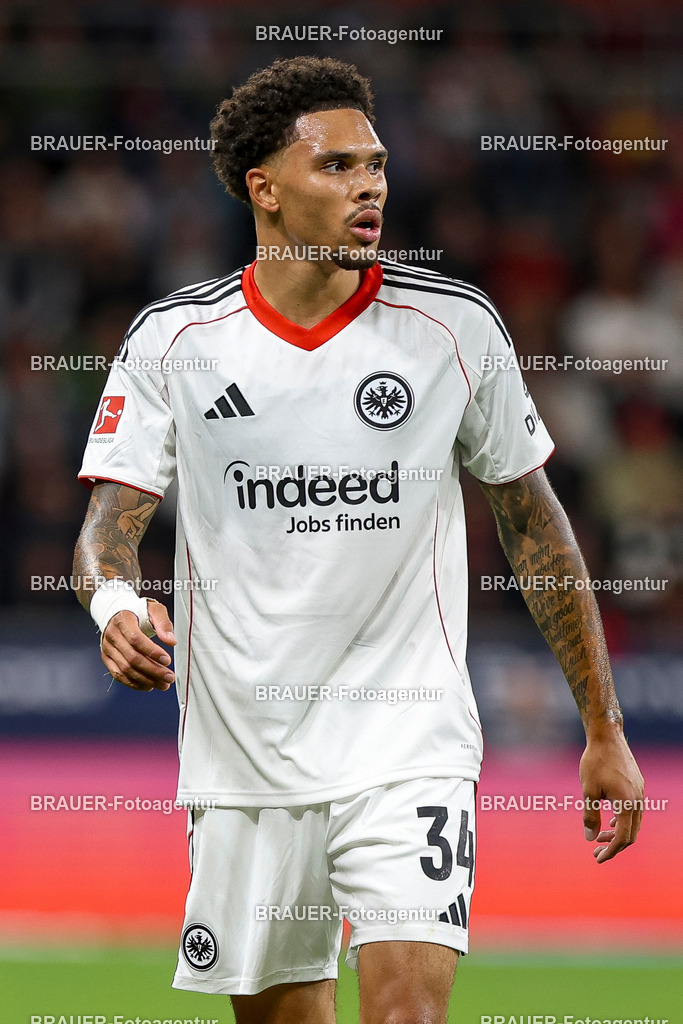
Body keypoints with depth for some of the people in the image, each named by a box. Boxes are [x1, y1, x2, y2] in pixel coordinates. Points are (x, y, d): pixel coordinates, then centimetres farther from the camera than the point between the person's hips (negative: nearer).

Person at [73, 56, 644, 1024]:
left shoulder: (456, 324, 0)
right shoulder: (173, 338, 0)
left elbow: (534, 522, 8)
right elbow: (111, 516, -3)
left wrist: (604, 733, 8)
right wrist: (116, 599, -28)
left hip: (409, 750, -1)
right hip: (242, 754, 2)